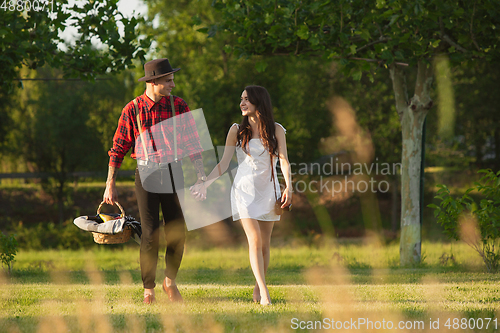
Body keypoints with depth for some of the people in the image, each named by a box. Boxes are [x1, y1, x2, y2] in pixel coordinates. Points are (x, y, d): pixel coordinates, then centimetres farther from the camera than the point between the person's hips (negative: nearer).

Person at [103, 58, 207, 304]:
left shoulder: (179, 106, 3)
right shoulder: (132, 110, -3)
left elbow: (193, 143, 6)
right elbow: (118, 148, 2)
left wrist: (201, 174, -3)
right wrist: (110, 185, 0)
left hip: (173, 172, 2)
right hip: (146, 173, -2)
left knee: (177, 233, 1)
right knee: (150, 235, -5)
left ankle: (170, 282, 23)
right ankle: (148, 290, 8)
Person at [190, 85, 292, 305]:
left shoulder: (276, 130, 4)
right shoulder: (237, 131, 4)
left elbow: (284, 161, -5)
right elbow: (223, 165, 4)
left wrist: (289, 187, -20)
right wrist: (205, 184, -7)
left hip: (268, 191, 1)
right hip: (244, 189, -1)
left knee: (265, 243, 2)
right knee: (254, 240, -14)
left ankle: (257, 290, 16)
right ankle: (264, 292, -18)